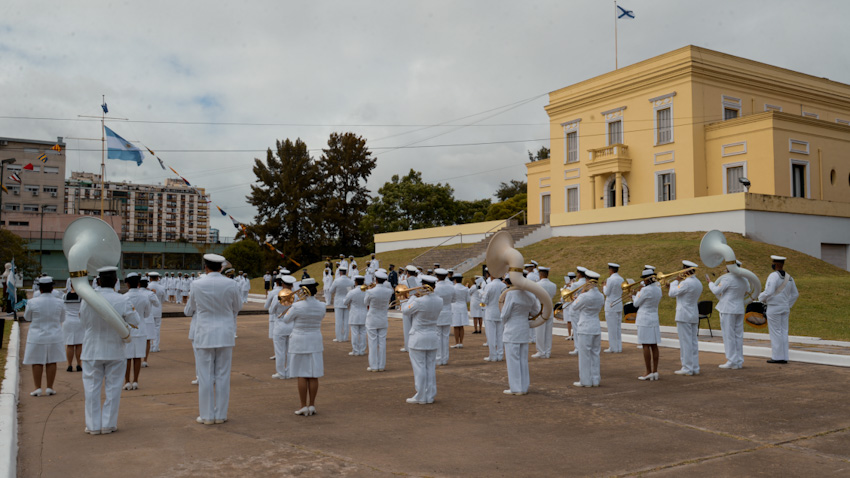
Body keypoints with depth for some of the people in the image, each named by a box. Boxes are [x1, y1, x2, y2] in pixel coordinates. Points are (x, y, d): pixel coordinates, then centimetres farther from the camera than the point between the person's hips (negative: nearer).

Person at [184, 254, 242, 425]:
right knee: (223, 376, 8)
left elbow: (188, 311, 8)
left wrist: (189, 301, 31)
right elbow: (238, 307, 11)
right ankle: (221, 415, 13)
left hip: (204, 335, -1)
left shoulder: (198, 285, -6)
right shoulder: (230, 284, -5)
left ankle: (207, 415, 10)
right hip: (226, 334, 1)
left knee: (205, 376, 5)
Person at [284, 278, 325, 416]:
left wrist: (291, 308, 13)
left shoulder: (297, 306, -16)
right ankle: (312, 406, 11)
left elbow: (286, 319, -2)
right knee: (313, 376, 7)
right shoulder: (321, 306, -4)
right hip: (315, 341, 4)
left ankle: (303, 406, 5)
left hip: (300, 342, -4)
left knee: (302, 375, 2)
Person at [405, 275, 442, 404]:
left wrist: (413, 296, 7)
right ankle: (430, 396, 18)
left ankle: (420, 397, 8)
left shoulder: (419, 301, -21)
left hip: (418, 339, -6)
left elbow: (408, 309, -5)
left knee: (419, 368, 2)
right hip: (433, 337, 6)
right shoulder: (439, 301, -4)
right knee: (430, 367, 12)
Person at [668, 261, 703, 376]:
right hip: (694, 315, 9)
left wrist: (675, 281, 2)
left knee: (685, 342, -4)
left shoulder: (686, 283, -18)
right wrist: (672, 287, 19)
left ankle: (687, 368, -1)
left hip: (684, 316, -9)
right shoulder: (698, 283, 11)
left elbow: (672, 293, -11)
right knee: (693, 342, 10)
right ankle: (695, 368, 14)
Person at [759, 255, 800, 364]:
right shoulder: (789, 277, 10)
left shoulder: (773, 276, -16)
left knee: (775, 333, -2)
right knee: (783, 333, 9)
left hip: (773, 309, -8)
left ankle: (777, 357, 1)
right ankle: (784, 358, 11)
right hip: (784, 309, 8)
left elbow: (769, 292, -25)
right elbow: (795, 294, 17)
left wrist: (760, 297, -6)